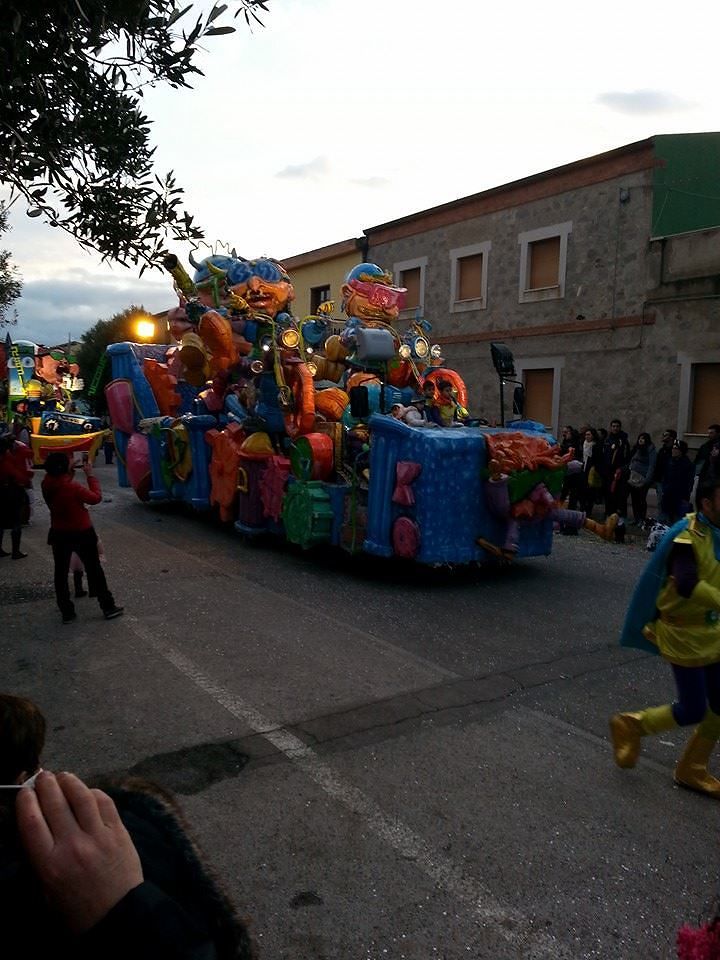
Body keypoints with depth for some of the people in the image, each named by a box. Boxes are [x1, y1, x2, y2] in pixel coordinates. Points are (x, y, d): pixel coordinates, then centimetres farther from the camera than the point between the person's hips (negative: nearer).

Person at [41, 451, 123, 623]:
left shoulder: (47, 485, -9)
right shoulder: (74, 488, -25)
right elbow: (96, 497, -13)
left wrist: (71, 470, 3)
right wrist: (90, 475, -9)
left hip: (59, 535, 4)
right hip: (81, 534, -4)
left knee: (61, 573, 13)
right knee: (94, 570, 9)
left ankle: (67, 612, 18)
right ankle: (108, 607, 18)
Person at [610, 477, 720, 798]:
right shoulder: (688, 538, -23)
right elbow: (688, 585, -39)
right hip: (685, 635, -8)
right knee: (692, 711, -1)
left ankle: (692, 769, 30)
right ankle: (630, 725, 23)